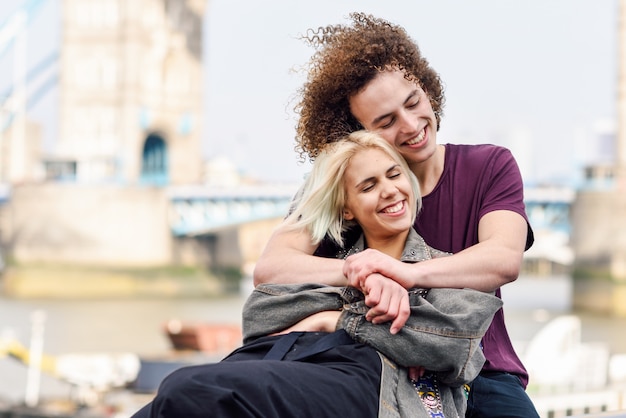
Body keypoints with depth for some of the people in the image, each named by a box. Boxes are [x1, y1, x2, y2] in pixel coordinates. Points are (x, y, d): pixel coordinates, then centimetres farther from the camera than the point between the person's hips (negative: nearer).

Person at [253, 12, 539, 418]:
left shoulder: (490, 167, 3)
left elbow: (505, 260, -15)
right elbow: (269, 269, -14)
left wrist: (408, 272, -34)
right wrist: (365, 273, -33)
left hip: (479, 372, 0)